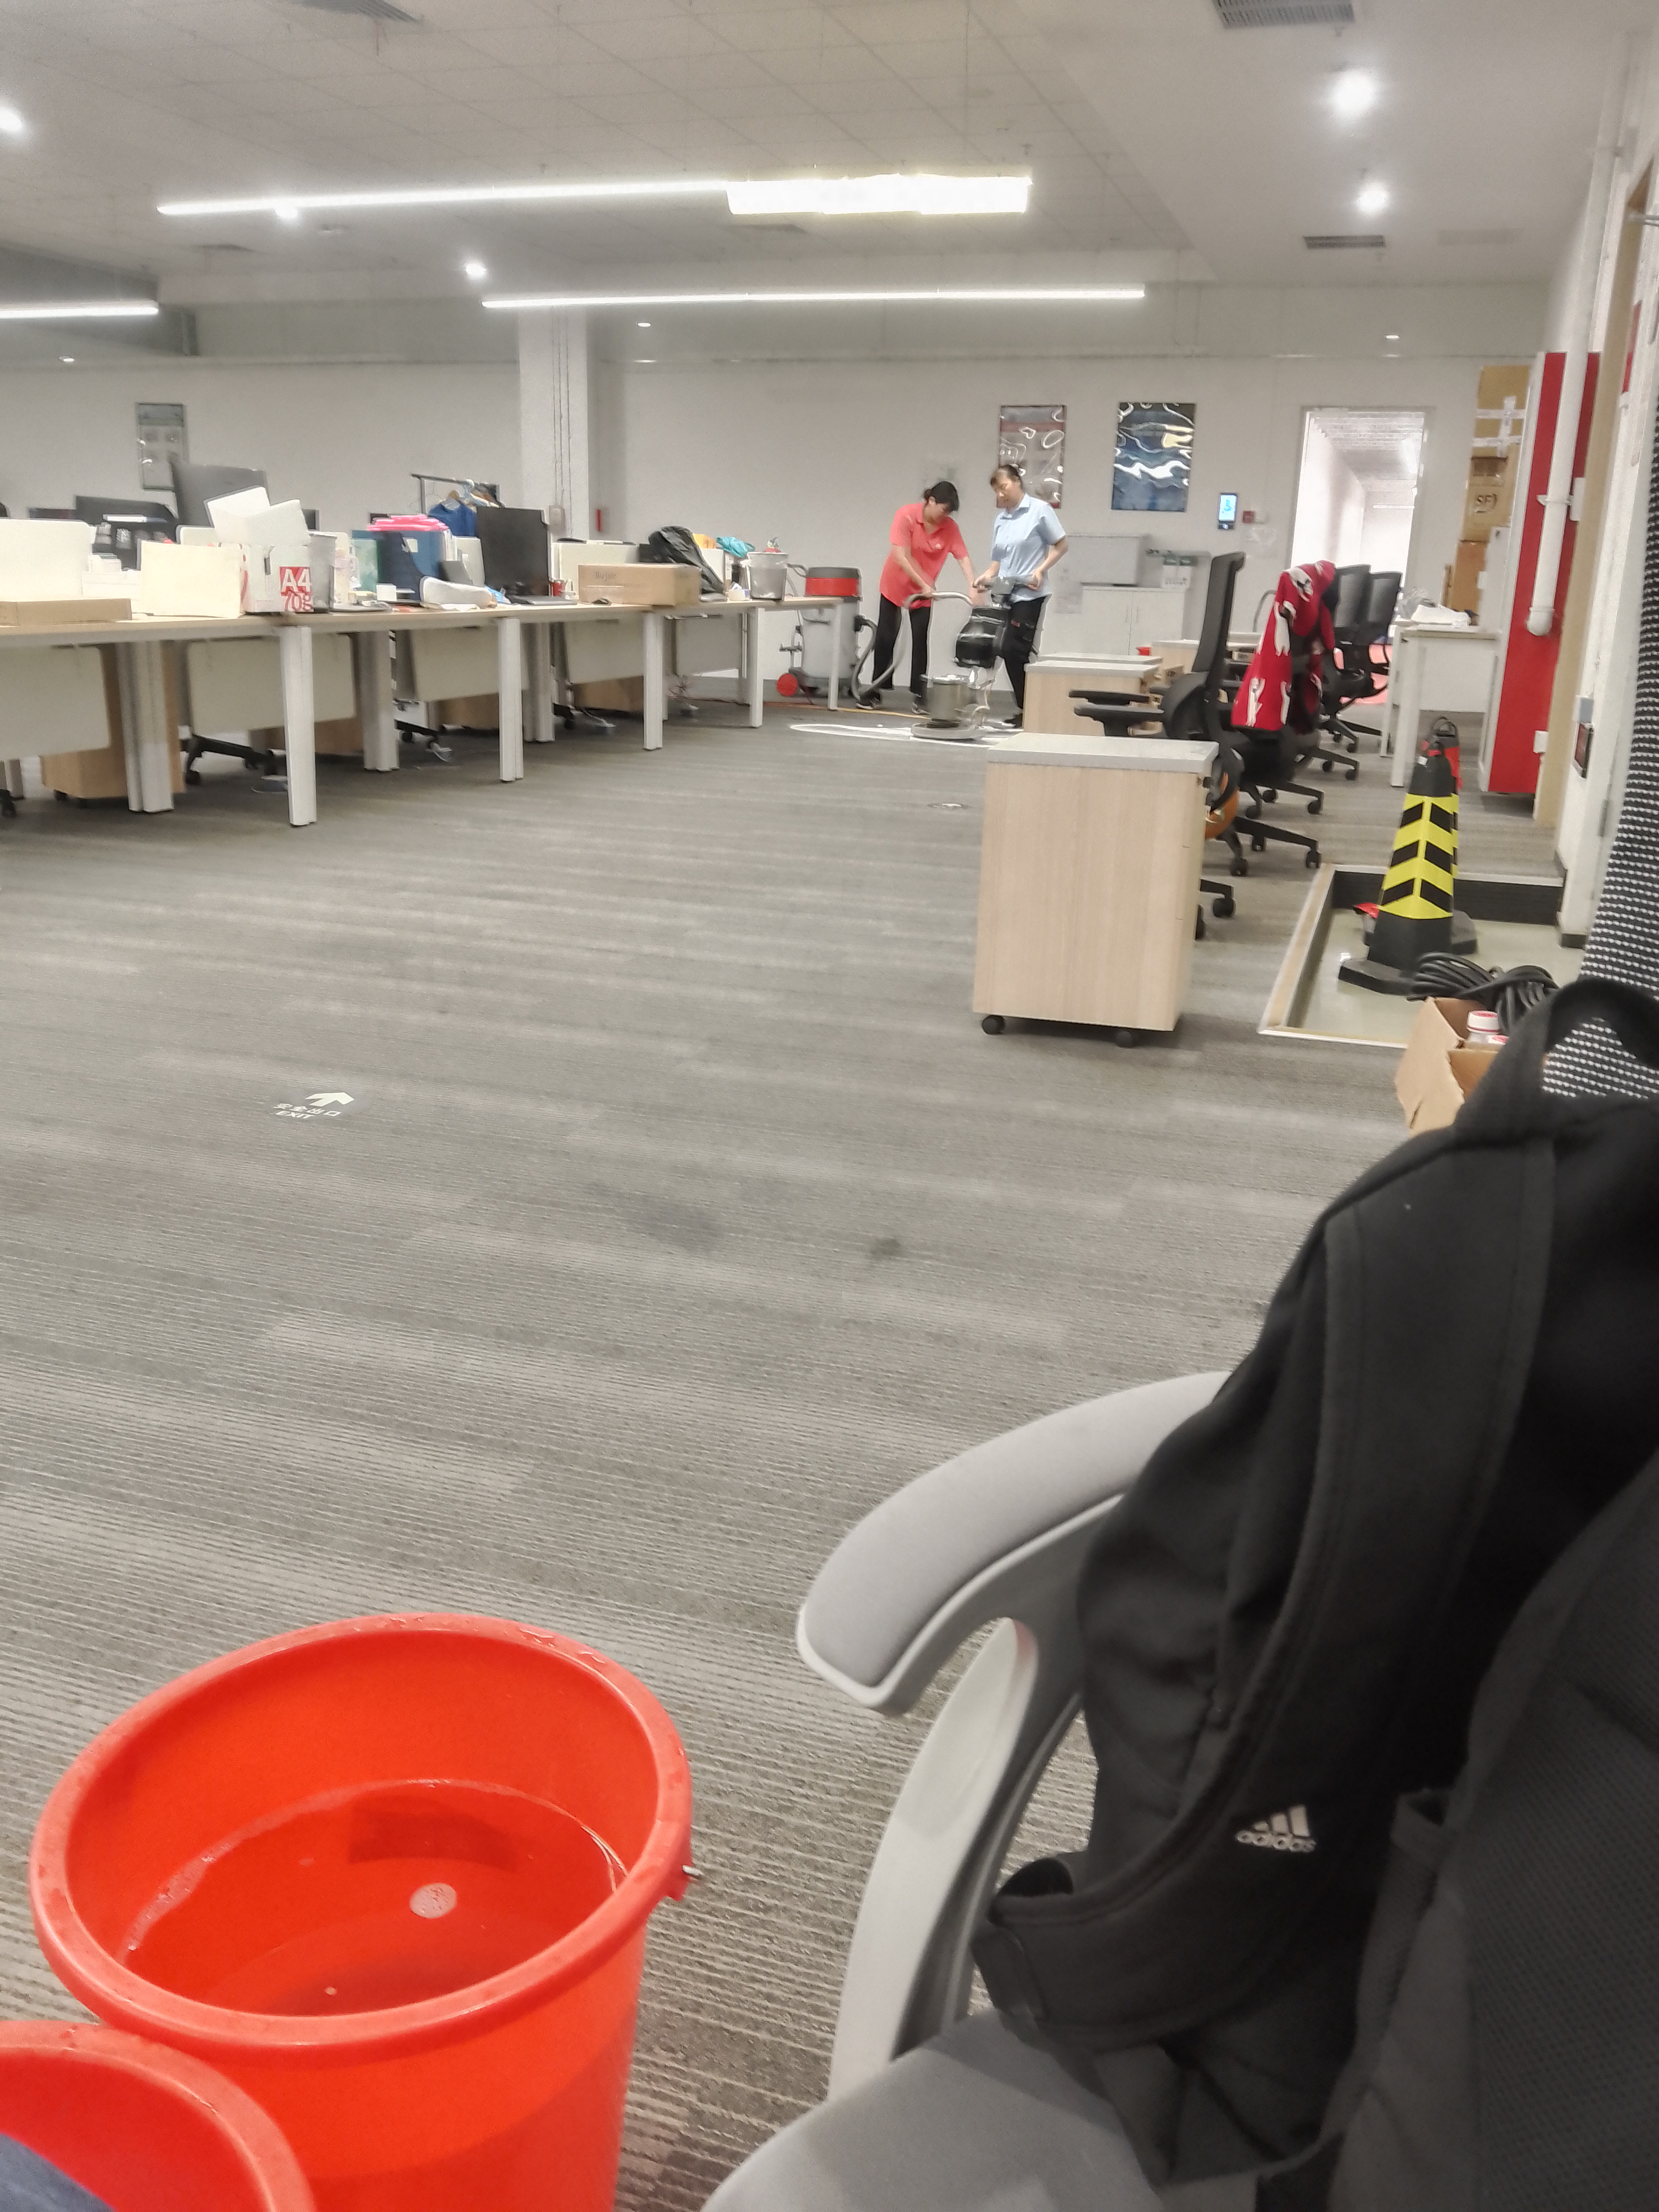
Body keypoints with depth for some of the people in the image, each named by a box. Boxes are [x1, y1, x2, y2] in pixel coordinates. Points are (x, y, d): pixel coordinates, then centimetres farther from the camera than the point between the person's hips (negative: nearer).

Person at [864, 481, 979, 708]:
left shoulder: (950, 527, -13)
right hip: (895, 584, -2)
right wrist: (923, 585, -30)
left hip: (924, 590, 2)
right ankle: (876, 690, 13)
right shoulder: (906, 516, -22)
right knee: (885, 637, 3)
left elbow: (964, 558, -17)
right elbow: (900, 556, -27)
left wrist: (972, 586, -33)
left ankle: (918, 693, 3)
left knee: (920, 639, -3)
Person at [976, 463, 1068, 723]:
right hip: (1006, 594, 6)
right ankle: (1026, 710, 10)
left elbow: (1061, 545, -3)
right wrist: (985, 577, -5)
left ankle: (1027, 710, -3)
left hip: (1030, 594, -6)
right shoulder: (1000, 520, 12)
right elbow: (998, 562, 14)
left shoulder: (1040, 510, -4)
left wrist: (1040, 570, -14)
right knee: (1013, 652, 3)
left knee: (1013, 650, -13)